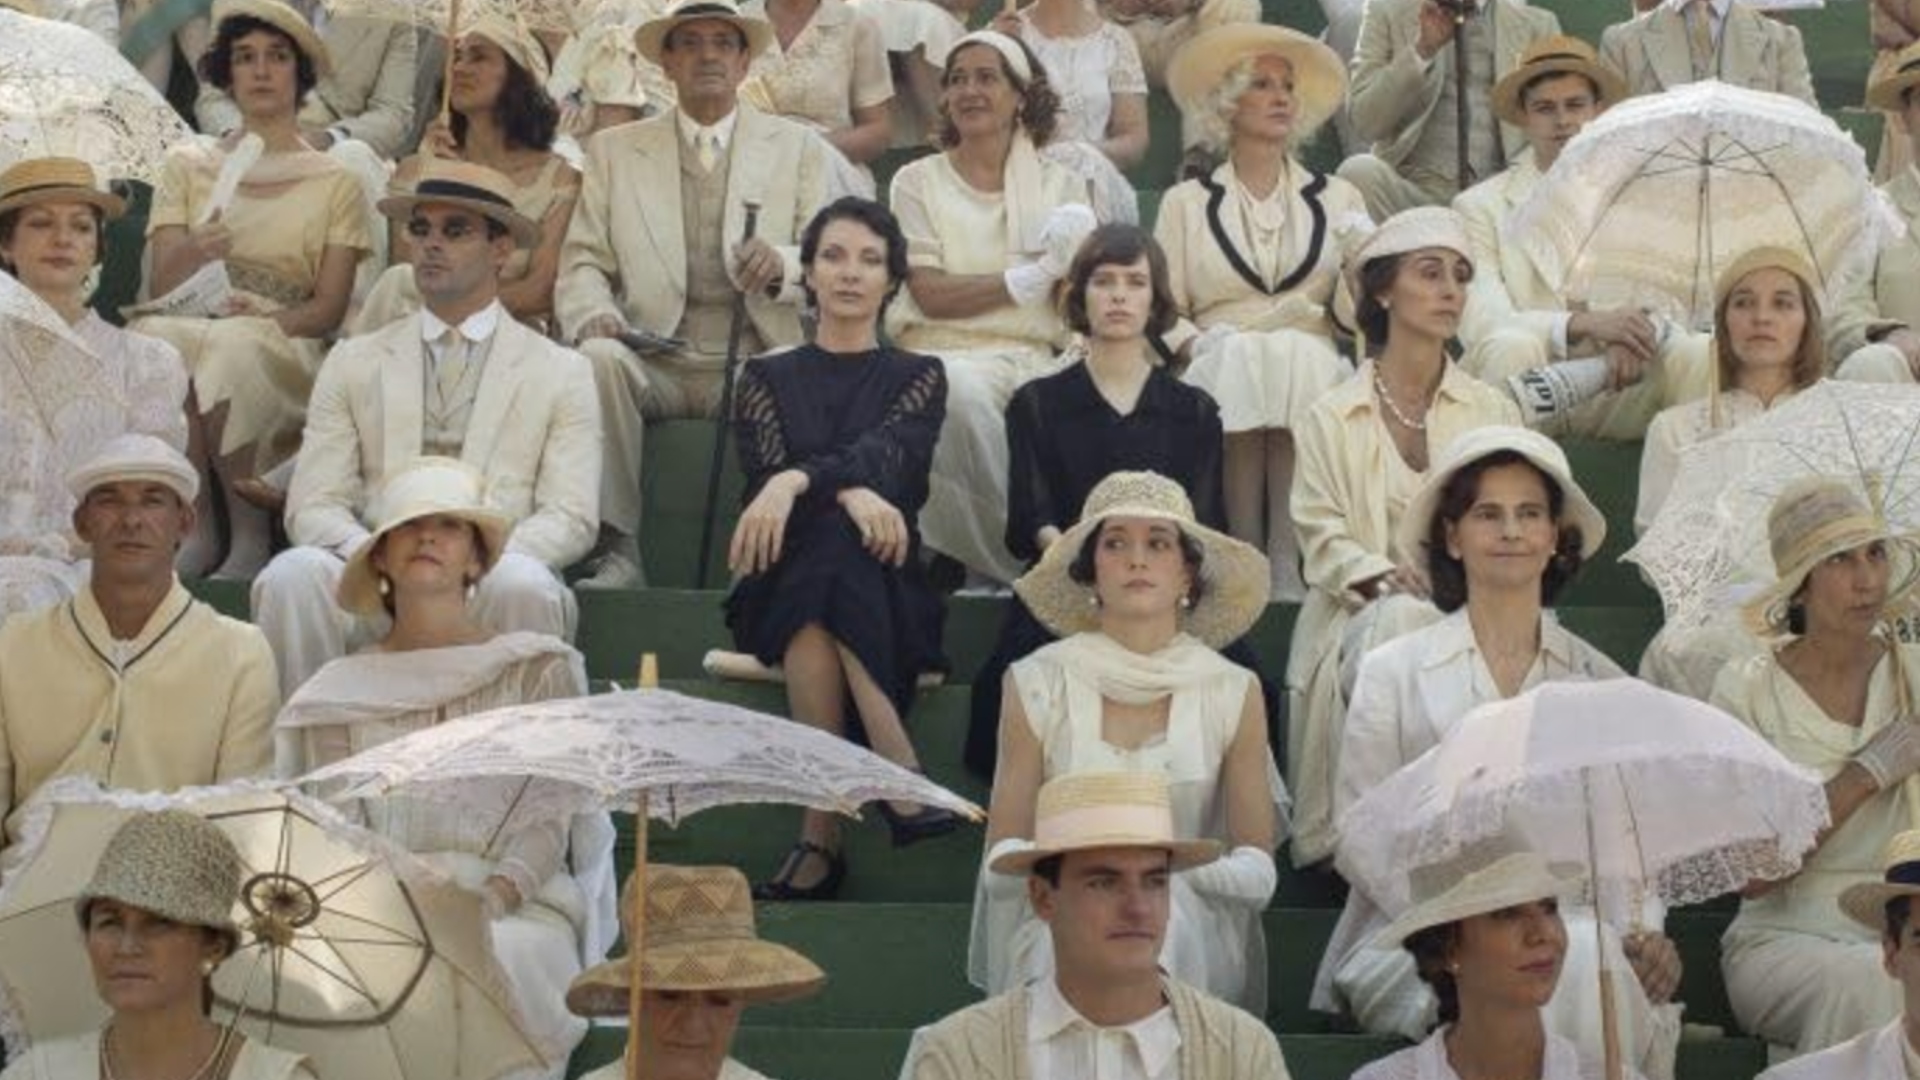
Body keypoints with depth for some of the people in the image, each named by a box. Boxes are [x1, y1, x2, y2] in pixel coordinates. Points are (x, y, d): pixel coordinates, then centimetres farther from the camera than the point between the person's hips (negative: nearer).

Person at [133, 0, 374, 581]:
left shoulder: (335, 183, 14)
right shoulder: (187, 164, 18)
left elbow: (328, 309, 5)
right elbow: (160, 288, 8)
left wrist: (269, 317, -15)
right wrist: (193, 254, -14)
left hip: (284, 353, -1)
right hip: (191, 327, 2)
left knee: (230, 348, -37)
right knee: (157, 336, -35)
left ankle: (250, 535, -26)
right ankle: (196, 529, -26)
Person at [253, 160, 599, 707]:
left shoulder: (560, 373, 13)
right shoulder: (353, 363, 18)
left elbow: (571, 518, 3)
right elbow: (313, 505, 8)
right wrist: (372, 551, -15)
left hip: (489, 582, -1)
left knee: (522, 584, -35)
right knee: (291, 575, -30)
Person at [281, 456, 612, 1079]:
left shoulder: (536, 669, 11)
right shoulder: (340, 694, 16)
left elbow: (548, 823, 2)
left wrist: (496, 893, -17)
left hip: (514, 905, -1)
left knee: (490, 955, -37)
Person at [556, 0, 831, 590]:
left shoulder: (796, 147, 15)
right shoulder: (613, 150, 16)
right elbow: (583, 262, 9)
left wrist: (781, 264, -18)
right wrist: (592, 313, -15)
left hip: (755, 362, -1)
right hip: (654, 362, 1)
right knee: (598, 358, -32)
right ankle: (616, 548, -26)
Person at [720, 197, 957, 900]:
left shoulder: (916, 378, 13)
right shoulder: (768, 378, 17)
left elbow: (883, 454, -9)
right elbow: (767, 472, -2)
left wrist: (797, 482, -30)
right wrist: (848, 495, -24)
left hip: (888, 593, 0)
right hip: (783, 590, 0)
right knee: (831, 543, -35)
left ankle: (820, 836, -39)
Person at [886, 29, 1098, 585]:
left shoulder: (1062, 185, 16)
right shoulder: (917, 181, 11)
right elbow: (931, 294, -2)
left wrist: (1070, 258, -15)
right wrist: (1028, 279, -9)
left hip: (1031, 356, 1)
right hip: (944, 351, -1)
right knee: (963, 393, -38)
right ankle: (1018, 559, -24)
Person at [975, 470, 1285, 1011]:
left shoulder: (1233, 692, 4)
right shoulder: (1037, 686, 2)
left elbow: (1259, 870, 3)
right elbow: (1001, 860, 4)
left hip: (1191, 922, 1)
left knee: (1167, 923, -33)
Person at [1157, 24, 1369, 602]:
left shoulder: (1337, 198, 19)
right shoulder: (1186, 202, 17)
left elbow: (1355, 310, 11)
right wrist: (1197, 347, -12)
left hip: (1311, 364, 1)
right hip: (1223, 366, -1)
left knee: (1296, 369, -33)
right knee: (1238, 371, -34)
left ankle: (1286, 570, -34)